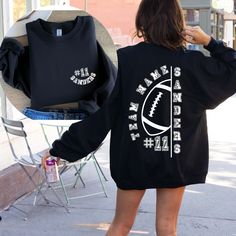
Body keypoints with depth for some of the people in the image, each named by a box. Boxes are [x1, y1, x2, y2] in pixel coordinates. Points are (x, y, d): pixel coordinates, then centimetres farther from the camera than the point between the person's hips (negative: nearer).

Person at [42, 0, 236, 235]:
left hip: (133, 158, 0)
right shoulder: (194, 64, -10)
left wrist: (60, 148, -6)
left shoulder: (124, 60, -13)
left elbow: (100, 113, -13)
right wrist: (210, 42, -1)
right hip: (177, 160, 0)